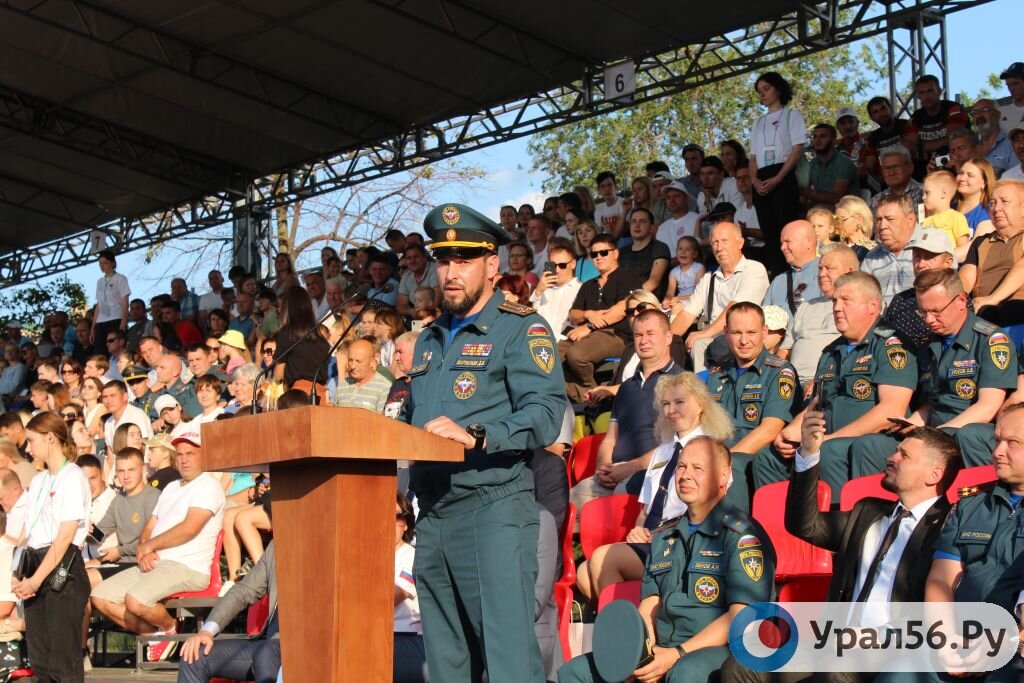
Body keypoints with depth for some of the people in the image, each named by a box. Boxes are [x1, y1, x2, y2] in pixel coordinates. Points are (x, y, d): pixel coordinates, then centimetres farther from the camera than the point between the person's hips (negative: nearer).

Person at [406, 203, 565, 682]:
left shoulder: (521, 329, -2)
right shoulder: (429, 340, 22)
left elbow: (545, 415, -16)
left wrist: (475, 436, -28)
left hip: (493, 509, -7)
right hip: (432, 516, 7)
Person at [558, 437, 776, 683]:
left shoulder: (743, 535, -4)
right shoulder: (663, 536, 19)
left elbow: (742, 617, -13)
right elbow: (649, 607, 15)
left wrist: (676, 654, -19)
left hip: (722, 649, -7)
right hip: (663, 648, 7)